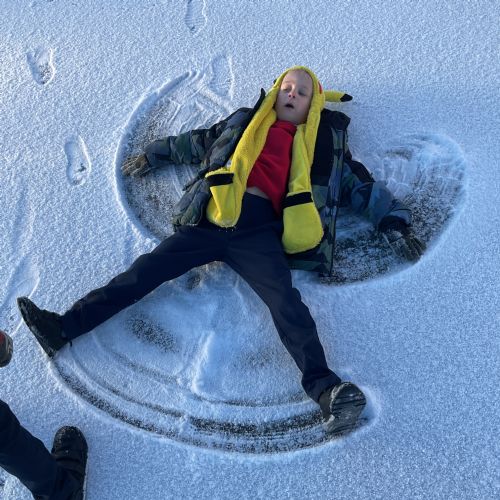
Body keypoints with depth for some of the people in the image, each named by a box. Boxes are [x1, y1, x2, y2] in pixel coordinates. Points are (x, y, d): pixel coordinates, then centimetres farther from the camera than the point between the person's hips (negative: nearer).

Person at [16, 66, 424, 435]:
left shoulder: (321, 145, 25)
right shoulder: (243, 122, 28)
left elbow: (359, 185, 27)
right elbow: (194, 143, 38)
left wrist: (397, 221, 20)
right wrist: (152, 156, 41)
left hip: (260, 228, -2)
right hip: (212, 217, 2)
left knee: (285, 300, -25)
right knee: (148, 269, -10)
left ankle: (324, 388, -41)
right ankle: (63, 328, -12)